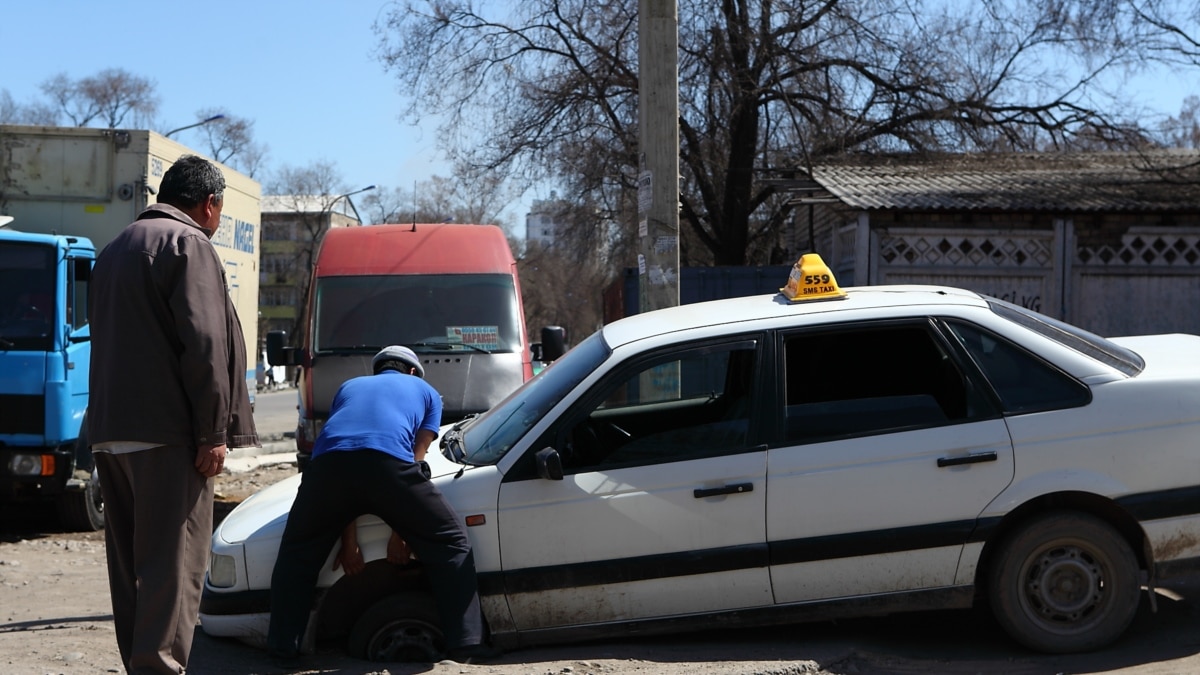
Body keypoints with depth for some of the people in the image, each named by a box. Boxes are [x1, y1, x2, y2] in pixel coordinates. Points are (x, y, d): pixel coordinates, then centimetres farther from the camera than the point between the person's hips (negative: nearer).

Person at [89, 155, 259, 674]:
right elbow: (203, 343, -16)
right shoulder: (189, 244, -6)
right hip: (165, 434, -9)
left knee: (129, 560, 11)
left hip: (108, 431, 9)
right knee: (172, 562, -9)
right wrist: (214, 432, -15)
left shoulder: (115, 251, 24)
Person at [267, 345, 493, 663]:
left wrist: (349, 541, 31)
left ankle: (282, 646, 22)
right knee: (451, 543, 14)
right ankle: (465, 644, 8)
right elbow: (417, 458, 23)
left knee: (297, 552, 26)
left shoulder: (349, 387, 39)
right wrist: (401, 533, 23)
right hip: (389, 463, -2)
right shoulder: (425, 391, 33)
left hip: (328, 463, 3)